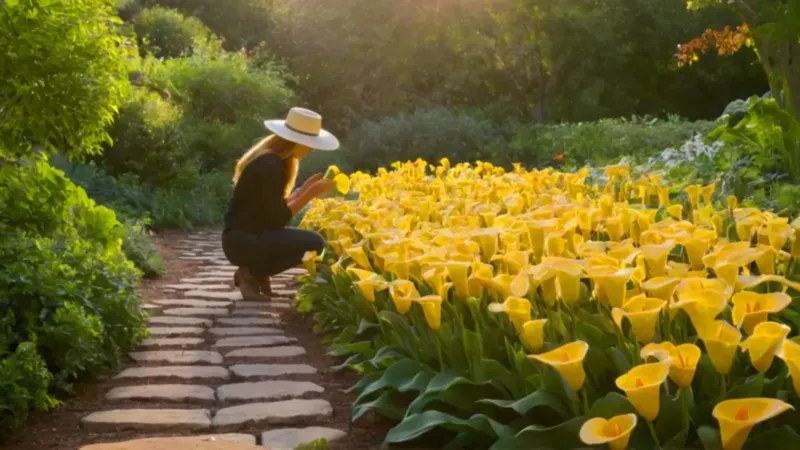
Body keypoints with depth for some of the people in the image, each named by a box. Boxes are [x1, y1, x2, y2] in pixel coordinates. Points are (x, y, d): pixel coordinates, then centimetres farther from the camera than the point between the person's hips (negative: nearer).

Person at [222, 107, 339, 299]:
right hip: (241, 240, -10)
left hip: (249, 235, 10)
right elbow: (277, 219, -20)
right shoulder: (269, 166, -21)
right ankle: (250, 272, -5)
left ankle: (255, 271, 8)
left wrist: (306, 188, 4)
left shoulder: (273, 160, 9)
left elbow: (276, 208, 9)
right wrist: (311, 194, -16)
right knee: (314, 243, -18)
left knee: (312, 241, 12)